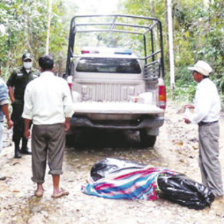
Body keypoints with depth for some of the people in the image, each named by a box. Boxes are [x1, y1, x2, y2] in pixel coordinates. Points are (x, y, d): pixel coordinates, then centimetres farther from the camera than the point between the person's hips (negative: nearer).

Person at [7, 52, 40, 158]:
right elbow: (10, 86, -1)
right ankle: (17, 149, 5)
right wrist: (13, 100, -8)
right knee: (18, 126, -3)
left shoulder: (36, 73, 9)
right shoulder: (16, 72, 1)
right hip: (19, 104, -3)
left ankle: (24, 147, 24)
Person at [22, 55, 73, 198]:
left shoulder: (32, 84, 0)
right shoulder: (61, 83, -4)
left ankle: (39, 188, 19)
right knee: (56, 156, 6)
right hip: (57, 125, -1)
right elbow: (68, 106, -4)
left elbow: (28, 109, 3)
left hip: (38, 126, 1)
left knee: (38, 157, 11)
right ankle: (56, 189, 10)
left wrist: (27, 128, 11)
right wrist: (67, 122, 10)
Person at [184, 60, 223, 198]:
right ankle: (208, 186, 29)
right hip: (207, 126, 11)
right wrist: (195, 106, 17)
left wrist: (191, 119, -14)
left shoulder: (205, 87, -20)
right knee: (204, 158, 18)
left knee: (210, 158, -2)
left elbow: (203, 111, -28)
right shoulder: (208, 85, 12)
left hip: (208, 127, -11)